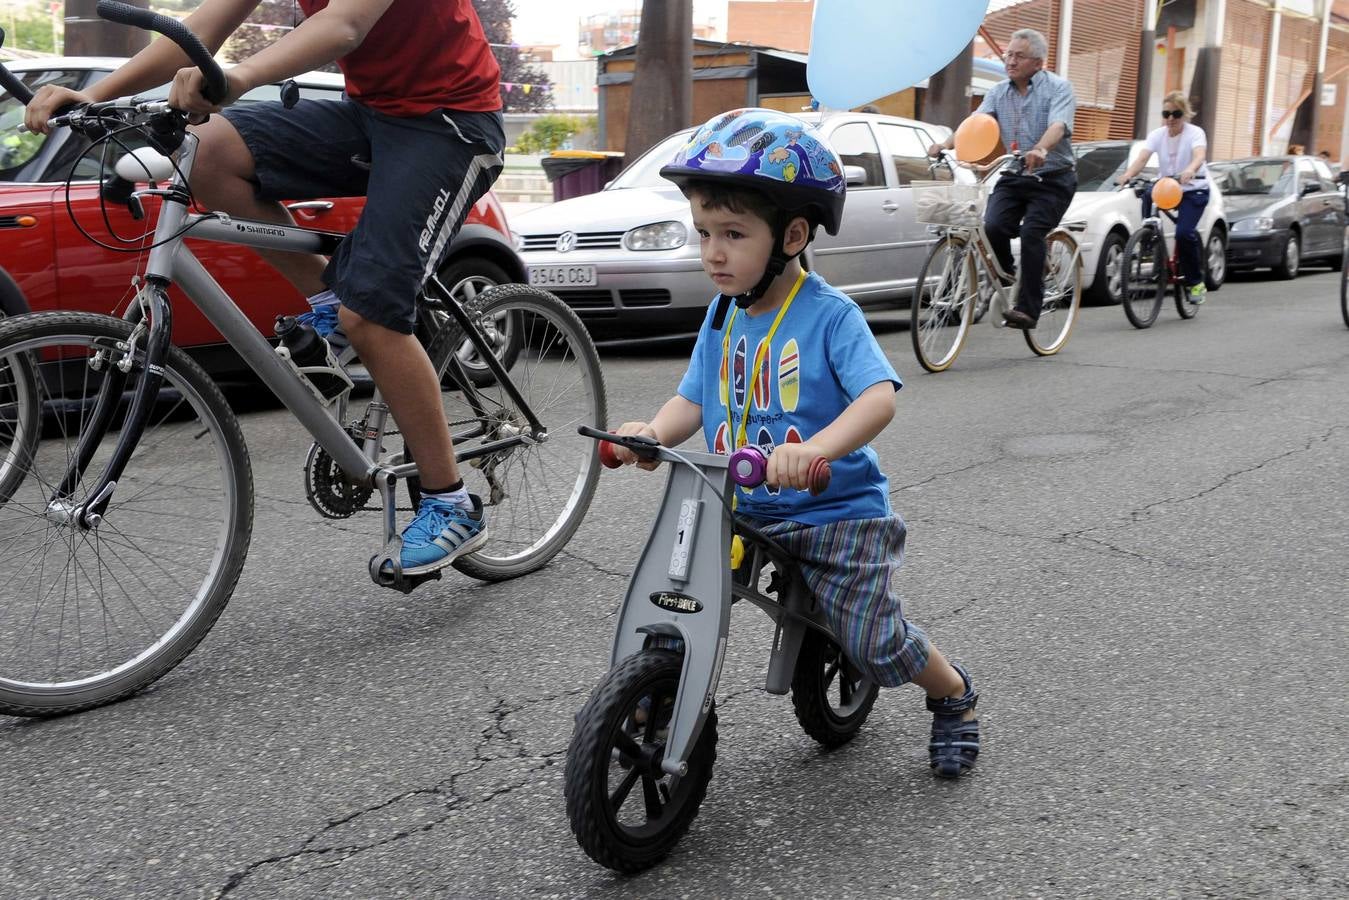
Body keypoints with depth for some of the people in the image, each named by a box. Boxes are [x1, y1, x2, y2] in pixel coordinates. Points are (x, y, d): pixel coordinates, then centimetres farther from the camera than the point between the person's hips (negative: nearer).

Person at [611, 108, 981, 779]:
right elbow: (693, 399, 3)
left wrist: (815, 449, -47)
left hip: (837, 511, -5)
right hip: (741, 510, 6)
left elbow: (879, 398, -28)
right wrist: (652, 432, -20)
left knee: (875, 643, -8)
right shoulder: (721, 317, 3)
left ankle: (955, 696, 25)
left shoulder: (829, 315, -16)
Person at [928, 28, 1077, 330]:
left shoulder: (1058, 88, -7)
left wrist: (1040, 150, -48)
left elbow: (1058, 125, -26)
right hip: (1013, 177, 4)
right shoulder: (998, 92, 8)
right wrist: (947, 143, -27)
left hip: (1053, 178, -4)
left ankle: (1028, 308, -16)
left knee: (1031, 232, -22)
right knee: (993, 227, -19)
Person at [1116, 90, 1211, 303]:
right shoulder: (1157, 135, -3)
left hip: (1193, 189, -4)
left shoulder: (1195, 133, -12)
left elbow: (1199, 156, -33)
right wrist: (1128, 174, -42)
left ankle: (1196, 282, -4)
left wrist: (1190, 170, -57)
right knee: (1147, 195, -29)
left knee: (1184, 233, -24)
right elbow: (1142, 158, -20)